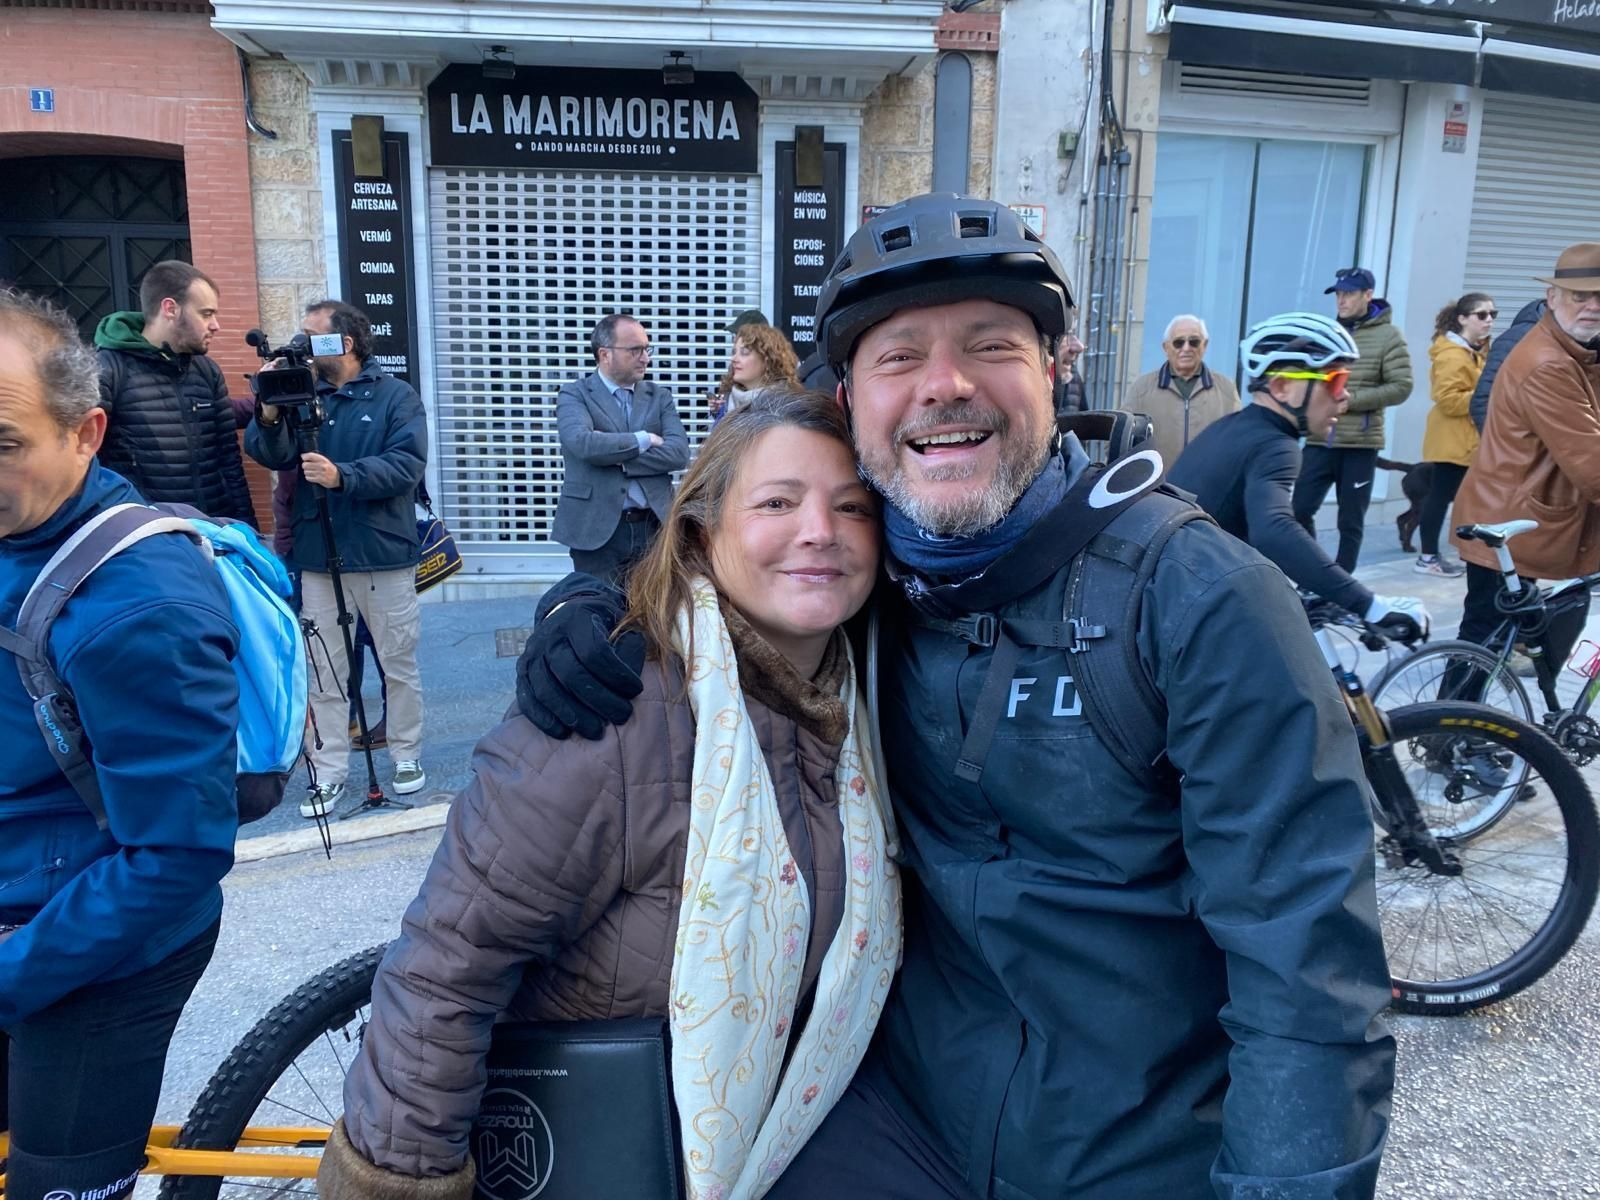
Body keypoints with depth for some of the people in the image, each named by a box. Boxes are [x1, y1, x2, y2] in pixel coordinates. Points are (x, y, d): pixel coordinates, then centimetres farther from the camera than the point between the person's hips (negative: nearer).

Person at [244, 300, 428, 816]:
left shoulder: (395, 395, -2)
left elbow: (406, 465, -15)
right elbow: (272, 456, -5)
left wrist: (342, 477, -27)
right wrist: (269, 417, -24)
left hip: (384, 555, -3)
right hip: (318, 556, 3)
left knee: (398, 663, 10)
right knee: (324, 672, 7)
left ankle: (407, 755, 25)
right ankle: (329, 772, 15)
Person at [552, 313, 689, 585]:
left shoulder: (660, 397, 11)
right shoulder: (574, 394, 1)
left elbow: (679, 453, -4)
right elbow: (583, 443, -19)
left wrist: (615, 459, -12)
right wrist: (643, 440, -9)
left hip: (654, 527, 3)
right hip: (598, 530, -3)